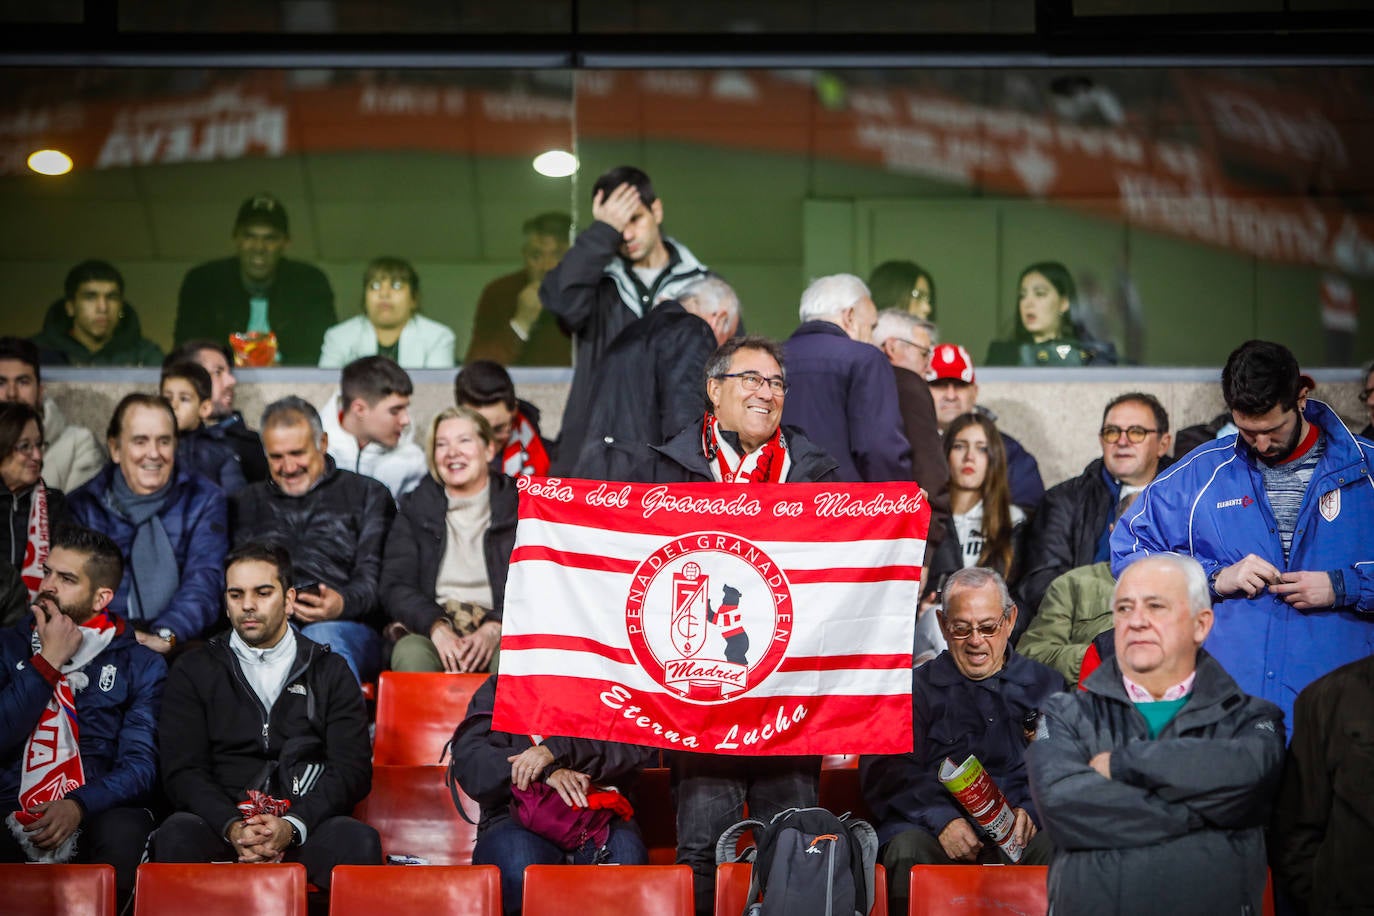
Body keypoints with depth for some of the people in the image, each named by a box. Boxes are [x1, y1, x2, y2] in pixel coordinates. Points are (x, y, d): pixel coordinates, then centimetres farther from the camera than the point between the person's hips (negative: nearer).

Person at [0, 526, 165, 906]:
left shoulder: (140, 665, 12)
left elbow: (140, 765, 0)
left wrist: (80, 804, -18)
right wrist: (48, 662, -1)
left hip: (93, 817, 1)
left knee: (126, 832, -37)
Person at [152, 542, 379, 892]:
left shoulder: (331, 673, 15)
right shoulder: (195, 673, 14)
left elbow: (352, 771, 4)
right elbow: (182, 771, 2)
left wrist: (292, 826, -15)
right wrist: (232, 827, -18)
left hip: (307, 824, 0)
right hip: (220, 822, 0)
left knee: (359, 842, -33)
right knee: (176, 836, -35)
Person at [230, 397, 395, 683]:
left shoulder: (367, 495, 19)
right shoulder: (246, 503, 29)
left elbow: (374, 575, 6)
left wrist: (343, 603, -18)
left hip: (348, 625, -2)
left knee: (323, 638, -39)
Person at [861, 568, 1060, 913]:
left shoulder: (1046, 686, 21)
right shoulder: (914, 688, 17)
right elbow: (882, 770, 4)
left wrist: (1031, 810, -12)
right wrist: (941, 819, -13)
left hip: (1021, 834, 0)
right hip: (930, 827, 0)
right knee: (907, 849, -36)